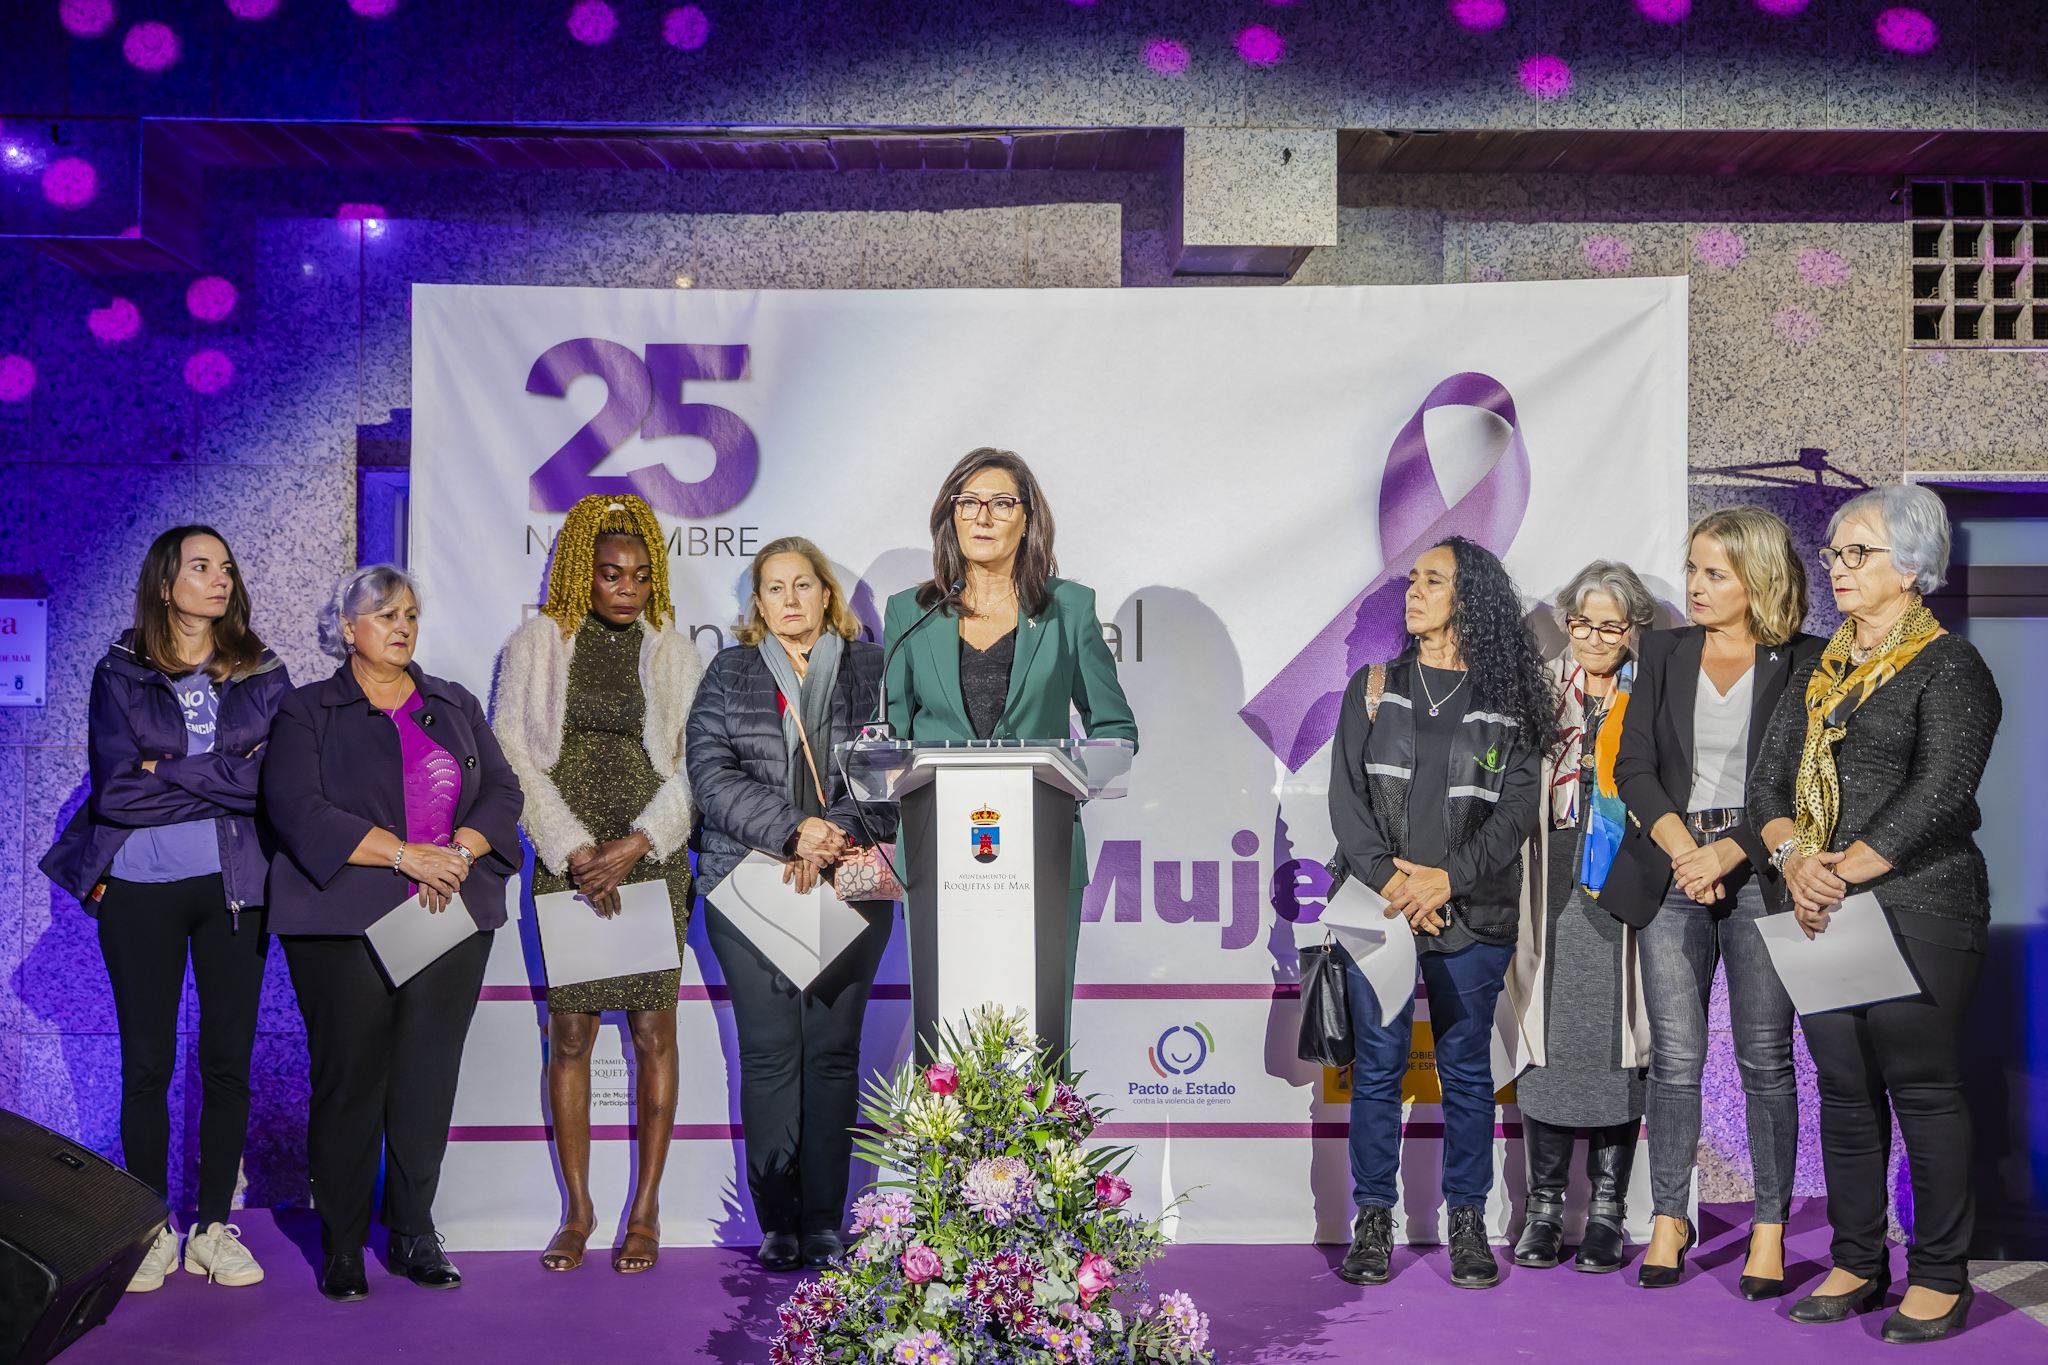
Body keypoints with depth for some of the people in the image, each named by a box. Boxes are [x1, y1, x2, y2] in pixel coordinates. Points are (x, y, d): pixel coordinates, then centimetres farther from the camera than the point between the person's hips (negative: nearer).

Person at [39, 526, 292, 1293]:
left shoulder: (262, 675, 8)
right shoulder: (121, 674, 2)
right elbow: (114, 785, -9)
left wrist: (169, 773, -9)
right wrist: (224, 778, -11)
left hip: (234, 885, 2)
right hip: (141, 890, -1)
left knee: (228, 1060, 5)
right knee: (147, 1062, 4)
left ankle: (214, 1228, 15)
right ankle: (152, 1231, 15)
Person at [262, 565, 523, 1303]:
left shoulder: (456, 706, 17)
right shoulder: (307, 713, 5)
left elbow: (502, 790, 11)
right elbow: (298, 809, -9)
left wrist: (459, 851, -9)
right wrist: (406, 855, -16)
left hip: (451, 918, 3)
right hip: (345, 924, -3)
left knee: (429, 1077, 2)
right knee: (349, 1077, -2)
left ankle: (413, 1234, 13)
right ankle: (341, 1245, 10)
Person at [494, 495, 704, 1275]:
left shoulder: (675, 653, 8)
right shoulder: (536, 646, 6)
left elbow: (694, 766, 4)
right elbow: (516, 757, 1)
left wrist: (636, 843, -9)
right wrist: (573, 849, -8)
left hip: (651, 860, 0)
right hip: (566, 861, 0)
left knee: (653, 1031, 0)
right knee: (569, 1033, 1)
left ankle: (645, 1210, 10)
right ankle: (578, 1210, 13)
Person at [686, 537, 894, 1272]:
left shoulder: (871, 670, 10)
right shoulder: (729, 674, 11)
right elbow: (712, 774, -1)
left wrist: (838, 834, -14)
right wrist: (794, 829, -13)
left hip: (849, 882, 0)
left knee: (833, 1051, 0)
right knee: (769, 1053, -2)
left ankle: (825, 1222, 7)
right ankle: (777, 1224, 5)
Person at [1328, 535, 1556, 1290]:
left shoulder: (1507, 703, 4)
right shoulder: (1374, 687, 9)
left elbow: (1518, 810, -2)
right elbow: (1345, 794, 3)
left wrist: (1447, 878, -13)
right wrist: (1386, 878, -9)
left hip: (1470, 914, -1)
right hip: (1377, 908, 1)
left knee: (1467, 1067, 5)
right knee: (1377, 1064, 3)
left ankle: (1467, 1221, 16)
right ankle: (1374, 1219, 13)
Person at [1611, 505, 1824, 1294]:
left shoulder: (1801, 663, 2)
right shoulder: (1663, 653, 11)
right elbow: (1634, 767, 5)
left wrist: (1728, 853, -16)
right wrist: (1683, 851, -9)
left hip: (1759, 873, -2)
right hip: (1670, 871, 2)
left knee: (1765, 1058, 1)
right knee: (1675, 1057, 3)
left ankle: (1770, 1228, 13)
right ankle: (1669, 1219, 15)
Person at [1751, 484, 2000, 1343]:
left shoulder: (1948, 667, -5)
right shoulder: (1821, 671, 16)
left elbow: (1938, 794, -15)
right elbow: (1770, 778, 10)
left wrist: (1844, 872, -16)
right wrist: (1795, 858, -9)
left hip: (1918, 907, -6)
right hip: (1822, 909, 7)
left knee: (1922, 1085, -2)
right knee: (1843, 1086, 10)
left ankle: (1942, 1277, 10)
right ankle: (1857, 1264, 20)